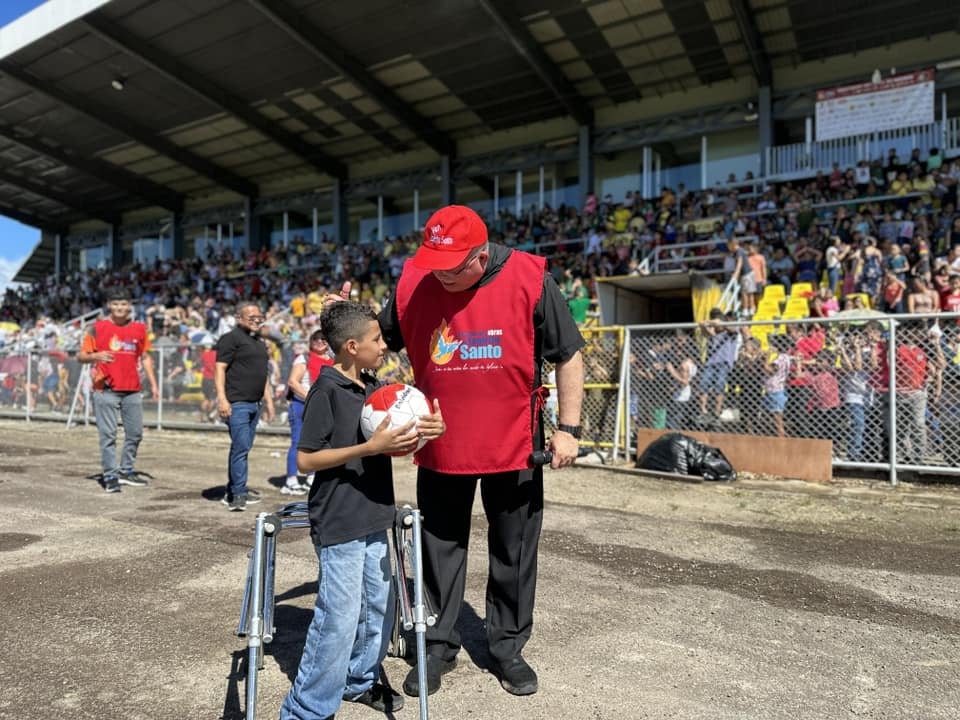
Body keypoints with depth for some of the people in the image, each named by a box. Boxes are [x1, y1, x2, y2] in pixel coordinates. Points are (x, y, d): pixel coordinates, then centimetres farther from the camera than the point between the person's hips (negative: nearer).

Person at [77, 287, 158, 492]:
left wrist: (153, 383, 10)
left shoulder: (139, 329, 10)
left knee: (135, 433, 9)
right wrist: (96, 356, -21)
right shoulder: (98, 328, 1)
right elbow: (81, 356, 1)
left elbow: (145, 357, 16)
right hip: (106, 390, -4)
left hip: (132, 390, 4)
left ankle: (126, 471, 24)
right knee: (108, 435, -2)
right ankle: (110, 477, 6)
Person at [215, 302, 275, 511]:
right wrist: (222, 399, -20)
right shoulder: (231, 338, -4)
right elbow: (219, 369, -12)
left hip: (254, 404, 8)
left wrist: (268, 400, 22)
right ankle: (239, 494, -5)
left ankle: (232, 492, 22)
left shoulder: (260, 342, 22)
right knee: (241, 447, -11)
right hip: (237, 403, -8)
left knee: (241, 448, 13)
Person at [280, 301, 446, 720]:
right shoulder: (326, 391, -15)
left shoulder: (375, 388, 7)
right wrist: (370, 448, -24)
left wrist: (429, 430, -5)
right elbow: (305, 460, -16)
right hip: (339, 523, -8)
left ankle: (359, 679, 38)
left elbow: (394, 440, 16)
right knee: (339, 619, -3)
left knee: (379, 606, 17)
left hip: (374, 518, 8)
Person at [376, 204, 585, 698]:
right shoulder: (412, 283, -7)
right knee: (439, 552, 14)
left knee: (513, 555, 13)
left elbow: (568, 356, -5)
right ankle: (438, 646, 34)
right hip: (440, 448, 2)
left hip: (514, 448, -1)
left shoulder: (530, 279, -13)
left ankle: (508, 648, 34)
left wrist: (568, 427, -7)